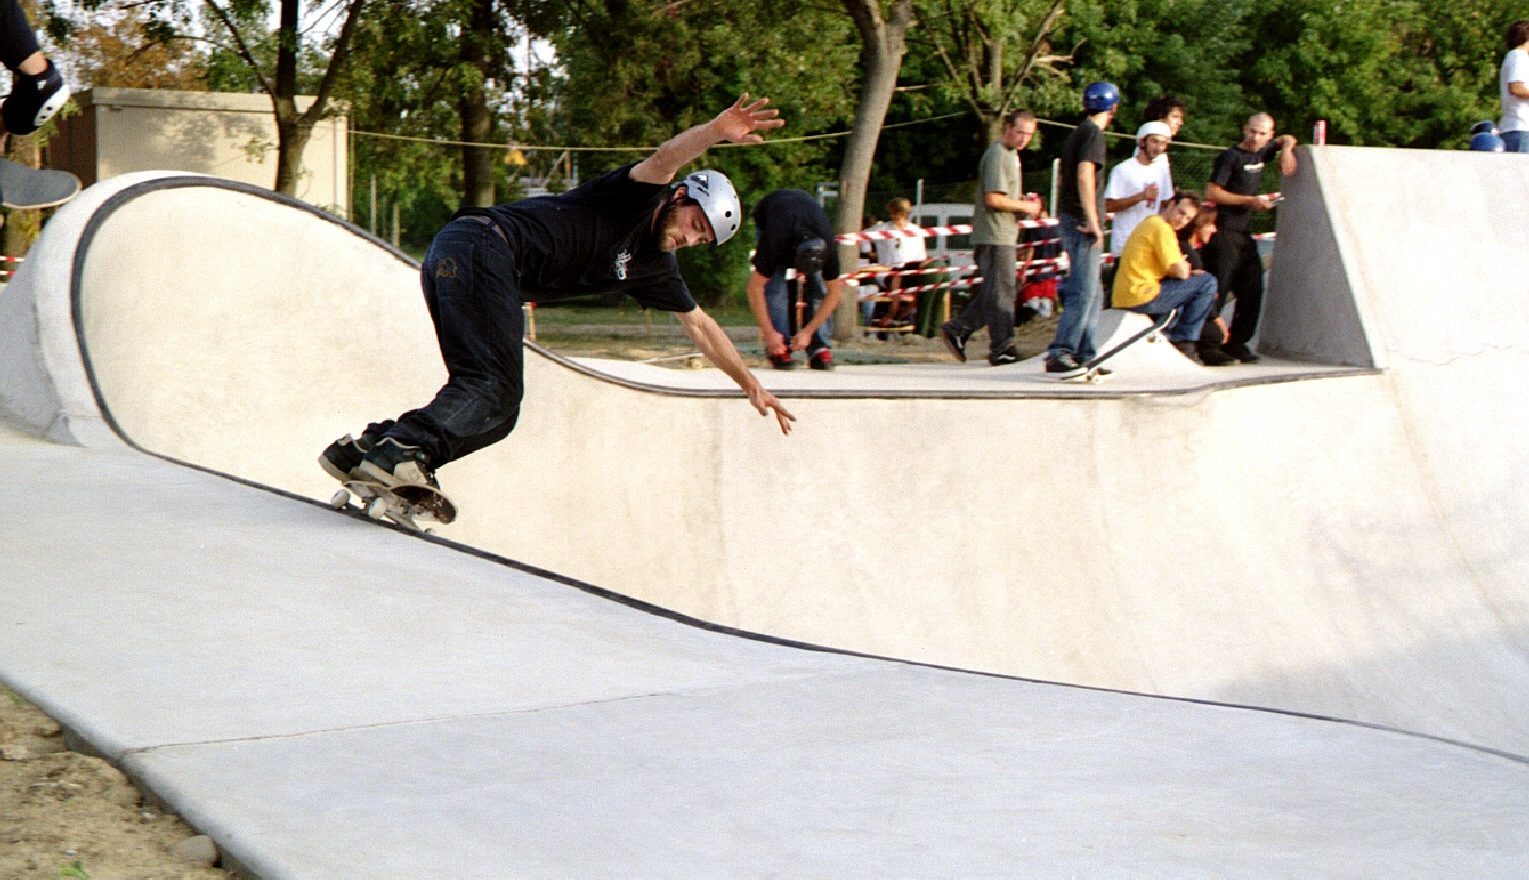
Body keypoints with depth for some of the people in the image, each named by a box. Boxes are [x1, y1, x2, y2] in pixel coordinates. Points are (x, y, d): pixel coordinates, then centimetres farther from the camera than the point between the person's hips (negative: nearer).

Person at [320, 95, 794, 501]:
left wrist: (750, 384, 39)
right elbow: (664, 159, -23)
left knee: (495, 408, 2)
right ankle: (400, 448, -38)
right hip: (480, 244, -9)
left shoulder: (653, 265, 25)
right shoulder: (637, 202, 1)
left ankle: (362, 452, -6)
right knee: (496, 391, -22)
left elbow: (699, 325, 35)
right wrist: (716, 131, -41)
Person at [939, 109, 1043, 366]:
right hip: (995, 236, -10)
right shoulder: (997, 155, -13)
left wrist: (1025, 203, 10)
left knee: (999, 290, 12)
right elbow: (993, 198, -21)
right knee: (1001, 291, -7)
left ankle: (956, 330, 15)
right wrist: (1025, 206, -11)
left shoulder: (1011, 154, 20)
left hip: (1004, 235, 10)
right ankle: (1002, 349, -4)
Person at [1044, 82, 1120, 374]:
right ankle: (1060, 353, -16)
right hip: (1082, 222, -10)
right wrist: (1093, 221, -23)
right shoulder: (1093, 133, -10)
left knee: (1093, 294, 14)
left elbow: (1061, 180, 24)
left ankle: (1083, 354, 15)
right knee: (1083, 293, -12)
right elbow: (1085, 176, -22)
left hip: (1069, 219, 10)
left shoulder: (1076, 133, 19)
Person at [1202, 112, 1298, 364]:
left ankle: (1237, 343, 12)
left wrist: (1287, 148, 9)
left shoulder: (1262, 152, 13)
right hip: (1223, 233, -8)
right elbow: (1211, 192, -14)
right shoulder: (1230, 157, -8)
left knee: (1252, 289, 5)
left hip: (1243, 233, 8)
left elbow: (1287, 139, 34)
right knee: (1218, 289, -12)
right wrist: (1250, 200, -15)